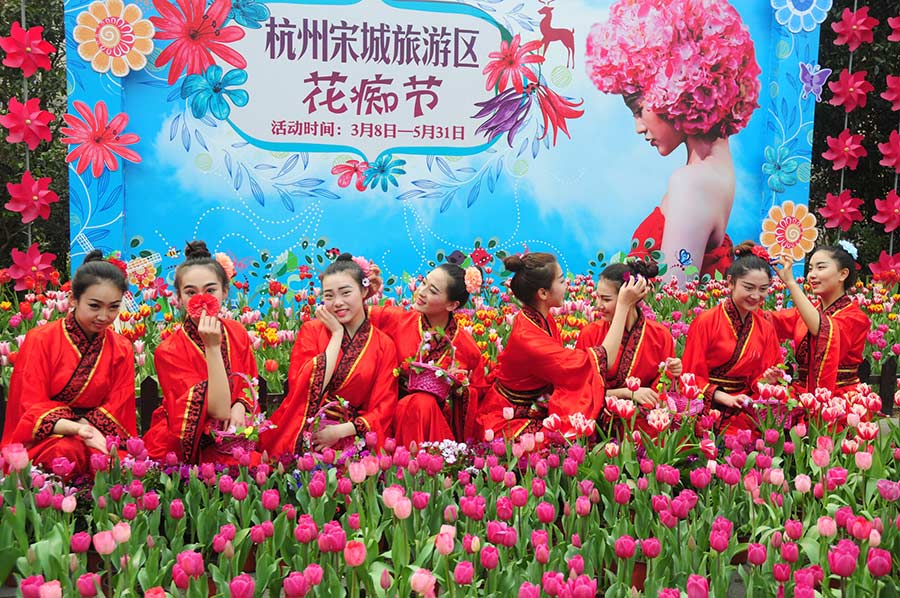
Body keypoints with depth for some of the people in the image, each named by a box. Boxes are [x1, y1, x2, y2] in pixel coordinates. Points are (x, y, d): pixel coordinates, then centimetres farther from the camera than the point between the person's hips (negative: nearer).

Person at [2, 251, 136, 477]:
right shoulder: (40, 340, -2)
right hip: (42, 440, -2)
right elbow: (31, 409, -6)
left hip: (97, 436, 2)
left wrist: (85, 428, -18)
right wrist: (77, 428, -26)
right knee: (67, 452, -37)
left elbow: (115, 414, 5)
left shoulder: (122, 349, 7)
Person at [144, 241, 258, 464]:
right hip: (182, 447, -3)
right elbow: (219, 411, -22)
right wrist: (212, 347, -29)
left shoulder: (237, 333, -1)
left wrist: (240, 406, -10)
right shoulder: (169, 351, -15)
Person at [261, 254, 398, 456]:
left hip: (350, 438, 0)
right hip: (301, 436, 0)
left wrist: (340, 431, -12)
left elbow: (383, 409, 3)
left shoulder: (384, 346, 7)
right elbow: (303, 385, -9)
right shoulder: (311, 331, 6)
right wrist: (337, 334, -4)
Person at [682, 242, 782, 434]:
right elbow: (691, 377, -2)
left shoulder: (766, 328, 9)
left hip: (744, 414, 3)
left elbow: (757, 379, 12)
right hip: (708, 410, -3)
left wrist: (765, 381, -10)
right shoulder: (706, 322, -4)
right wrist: (724, 398, -14)